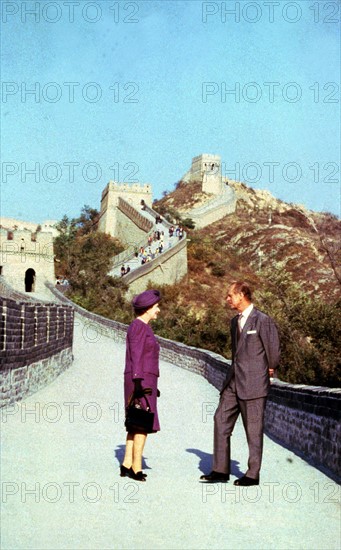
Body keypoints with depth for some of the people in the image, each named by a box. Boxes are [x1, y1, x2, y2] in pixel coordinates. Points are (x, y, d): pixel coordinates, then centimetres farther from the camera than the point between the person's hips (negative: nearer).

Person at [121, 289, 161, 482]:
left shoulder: (144, 327, 18)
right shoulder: (138, 327, -12)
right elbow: (136, 357, -18)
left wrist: (151, 384, 23)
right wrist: (138, 383, -23)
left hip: (144, 381, 10)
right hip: (140, 380, -10)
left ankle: (127, 464, 15)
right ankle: (137, 467, -2)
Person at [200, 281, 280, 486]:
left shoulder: (263, 320, -12)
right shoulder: (235, 321, 14)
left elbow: (273, 349, -7)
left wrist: (269, 369, 5)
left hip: (253, 384, -8)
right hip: (234, 382, 8)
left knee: (254, 430, 2)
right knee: (221, 421, 5)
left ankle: (253, 475, 13)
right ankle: (221, 470, 12)